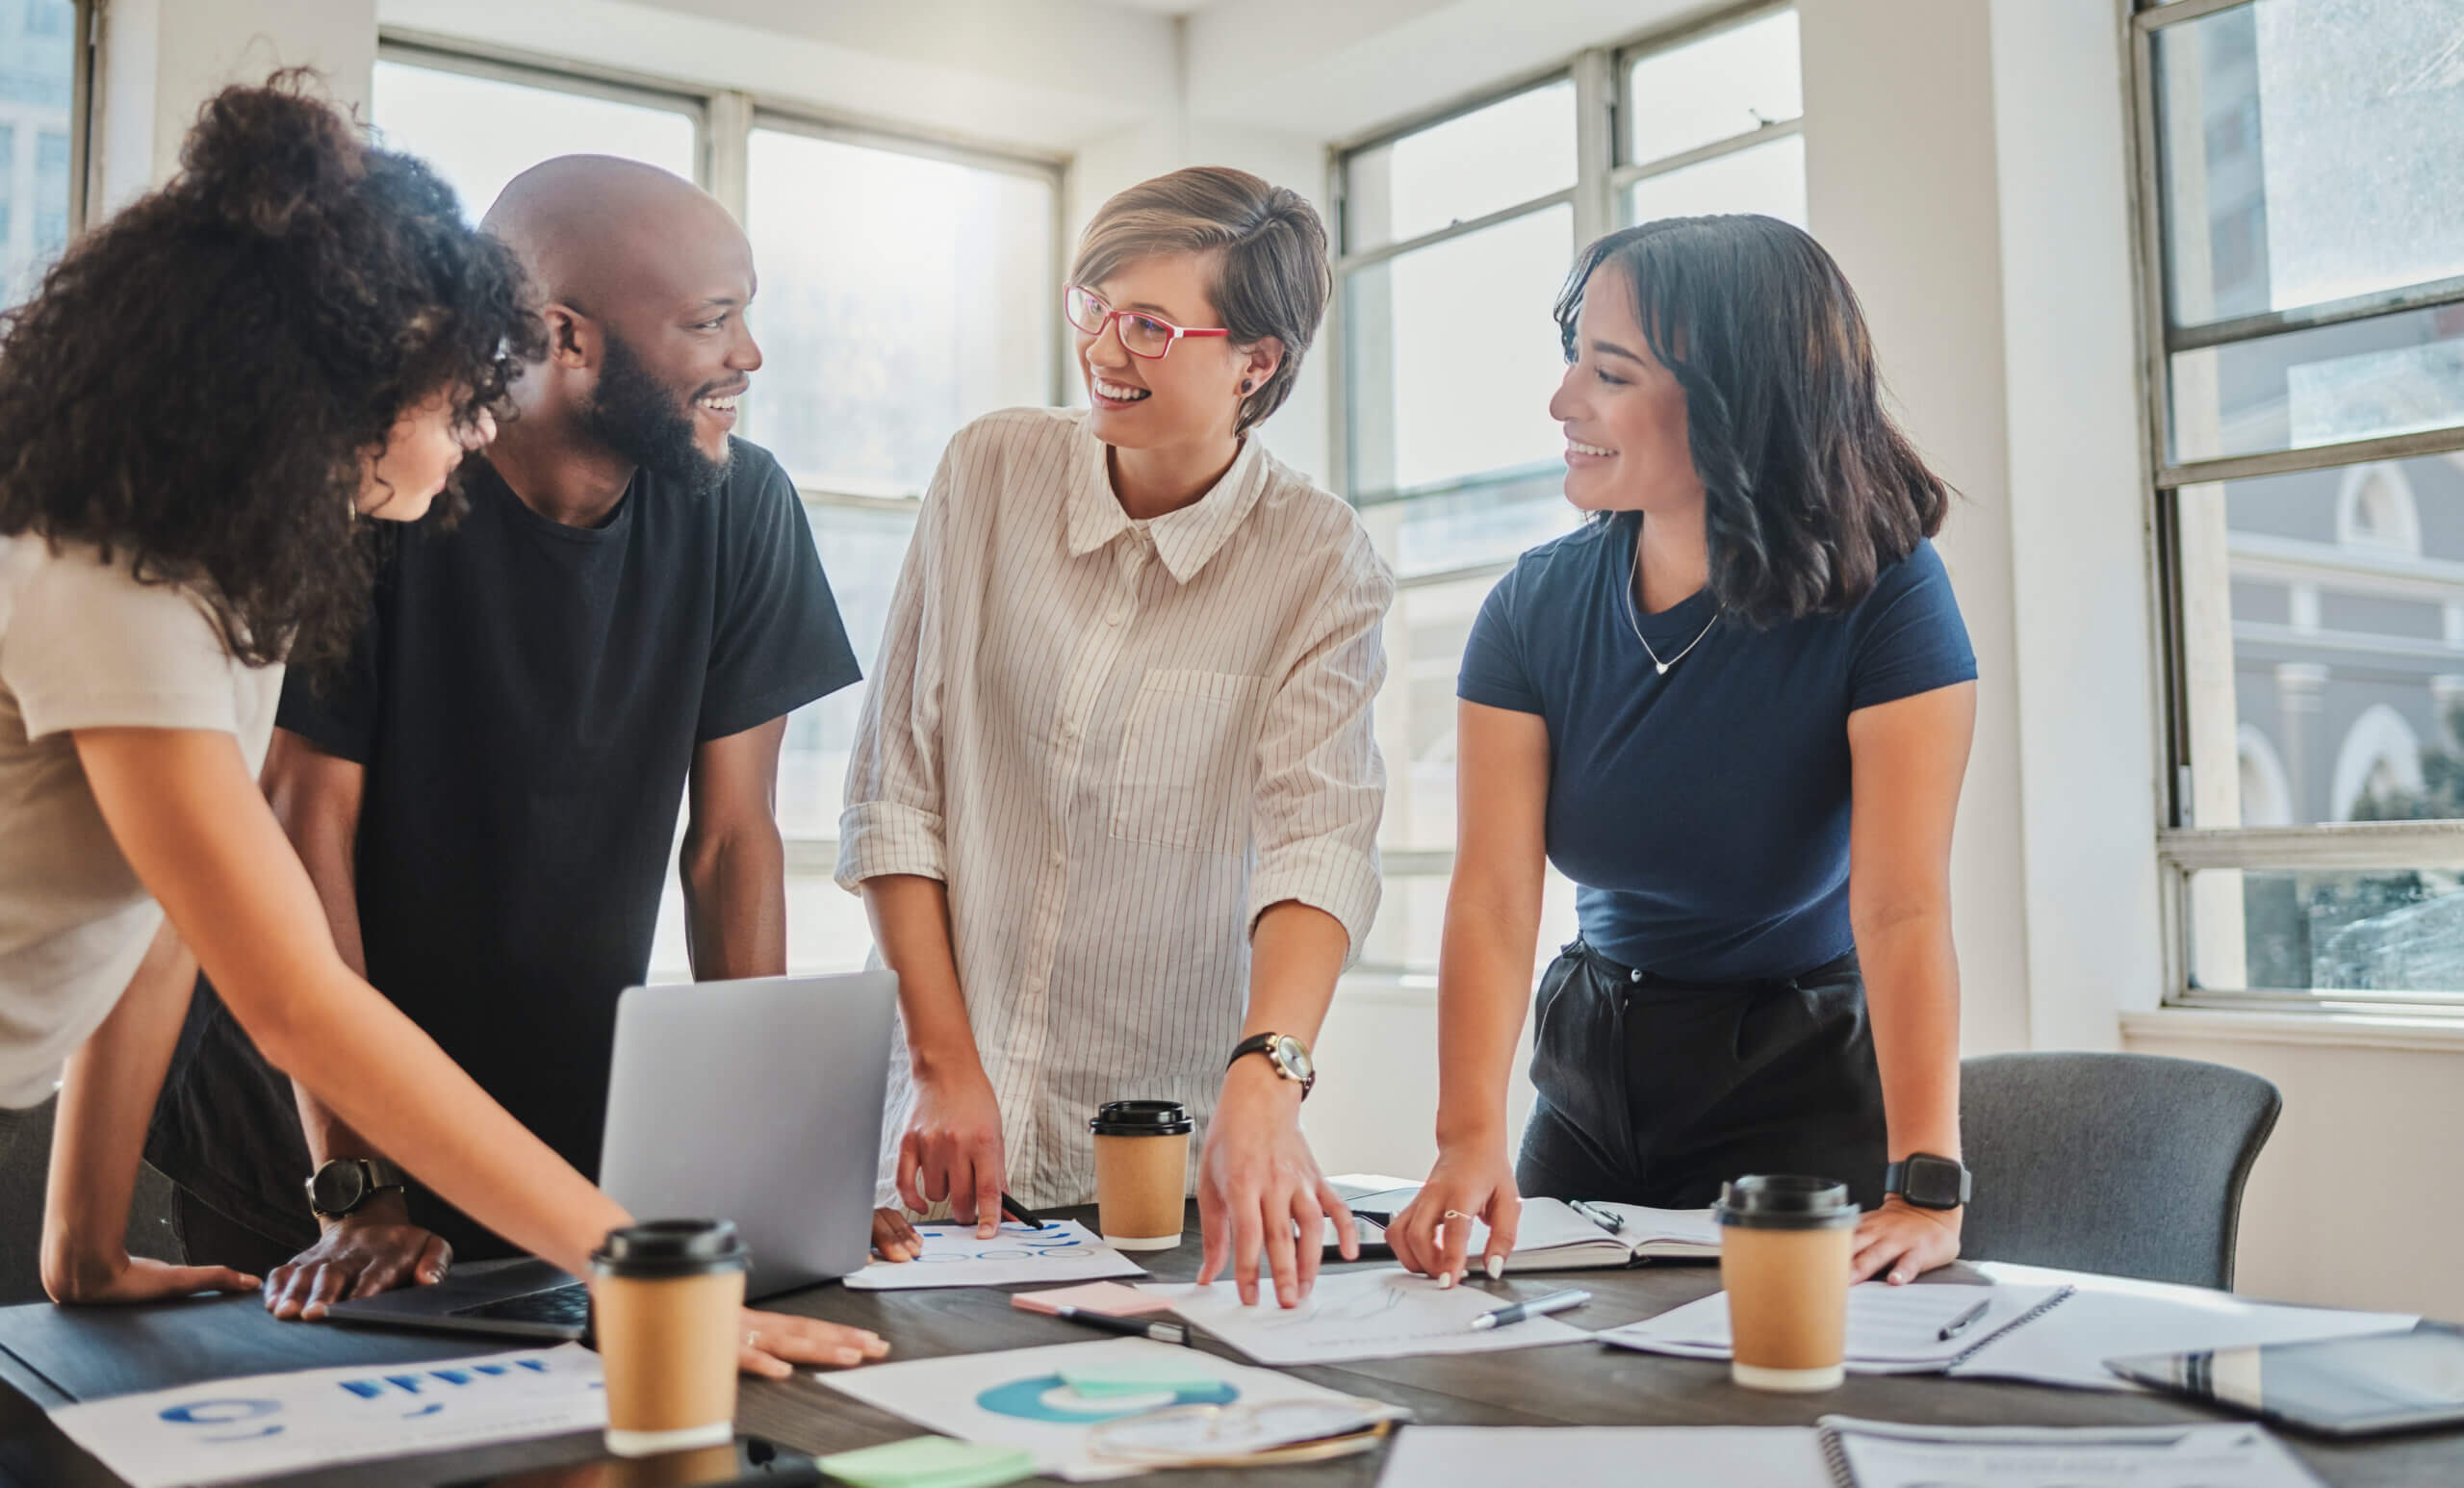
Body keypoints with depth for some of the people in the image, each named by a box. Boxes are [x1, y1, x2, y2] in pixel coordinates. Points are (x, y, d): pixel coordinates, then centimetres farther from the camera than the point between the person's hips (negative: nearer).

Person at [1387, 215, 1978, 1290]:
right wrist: (1470, 1142, -30)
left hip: (1806, 1082, -3)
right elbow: (1493, 896, -16)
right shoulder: (1534, 609, -7)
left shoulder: (1881, 595, -17)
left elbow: (1903, 909, -26)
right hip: (1590, 1088, 4)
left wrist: (1926, 1189, -37)